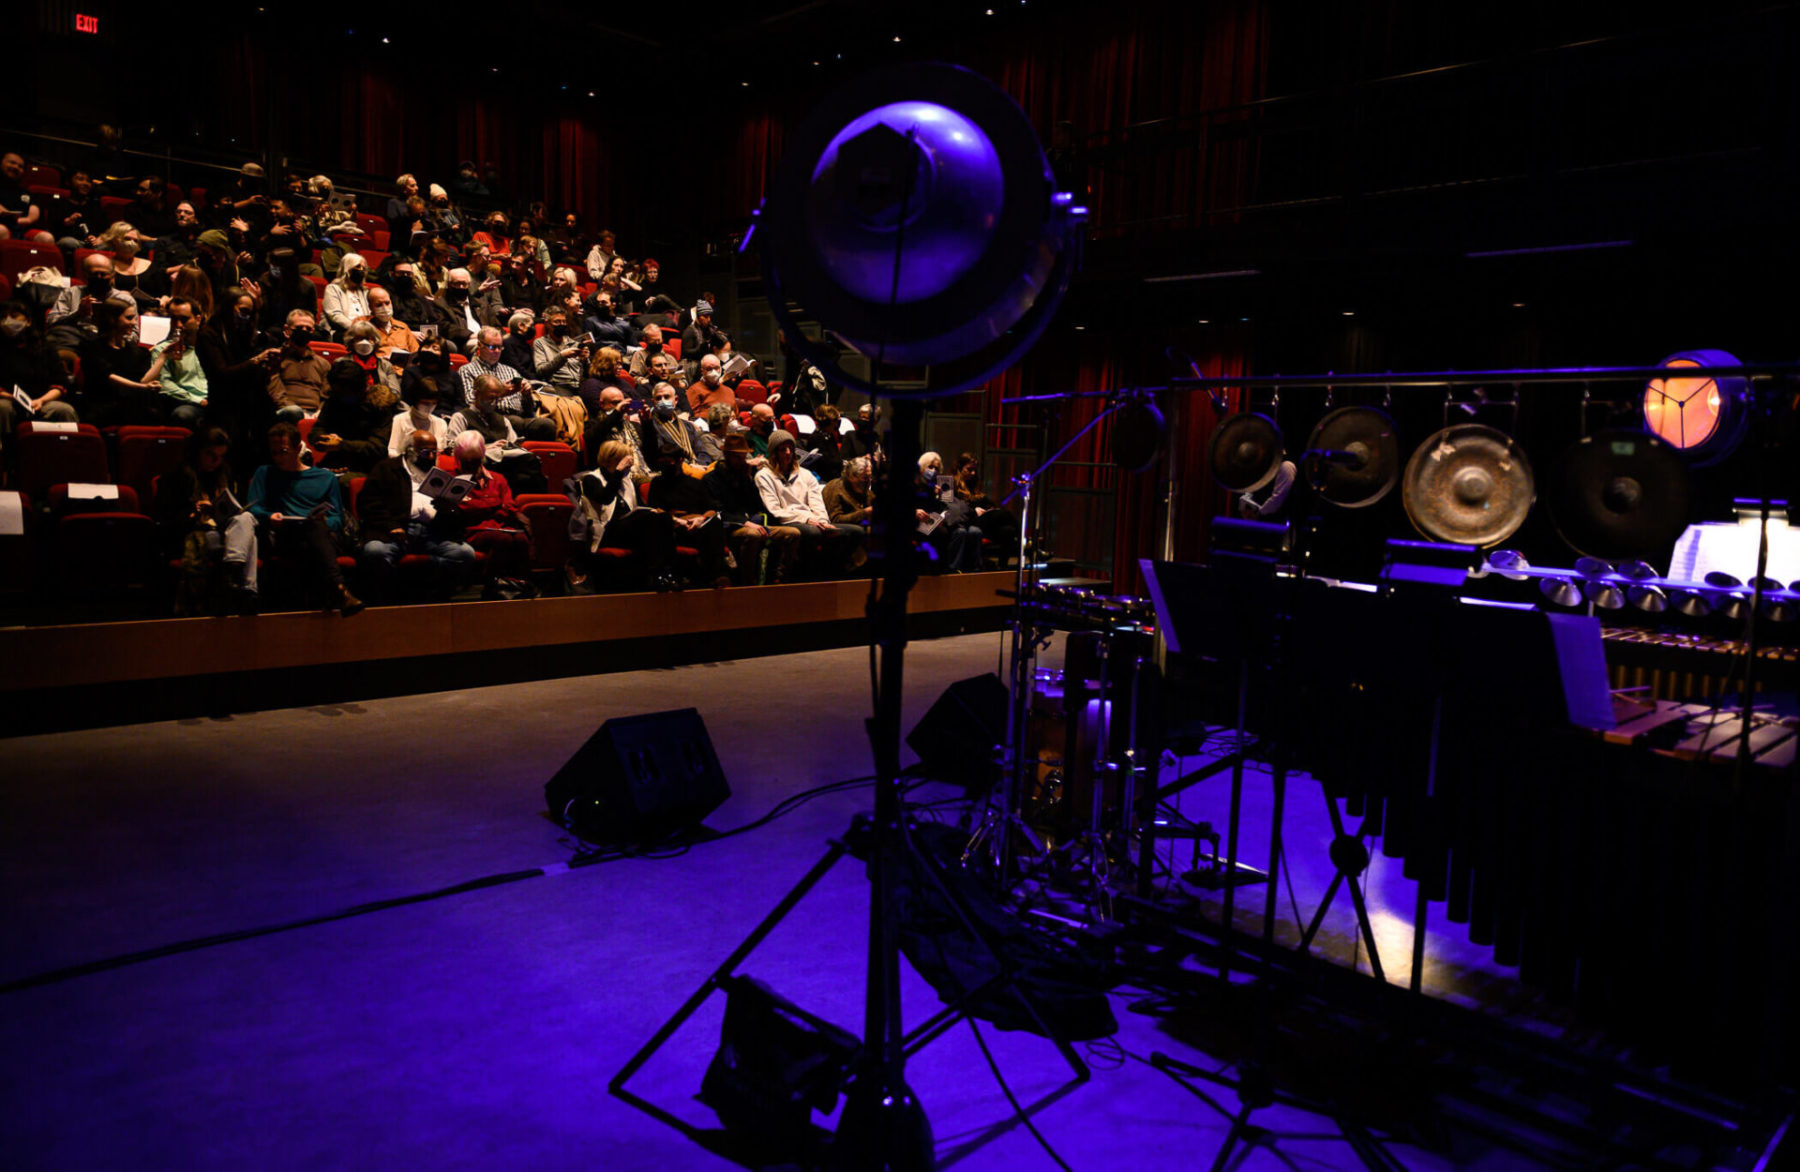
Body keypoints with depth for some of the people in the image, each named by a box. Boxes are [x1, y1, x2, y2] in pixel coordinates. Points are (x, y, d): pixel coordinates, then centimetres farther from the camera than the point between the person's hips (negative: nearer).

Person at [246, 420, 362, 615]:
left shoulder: (325, 477, 28)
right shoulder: (265, 473, 30)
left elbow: (337, 519, 17)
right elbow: (252, 508, 15)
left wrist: (326, 522, -7)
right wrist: (269, 517, -7)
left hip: (323, 535, 1)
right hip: (283, 536, -1)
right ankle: (337, 588, -61)